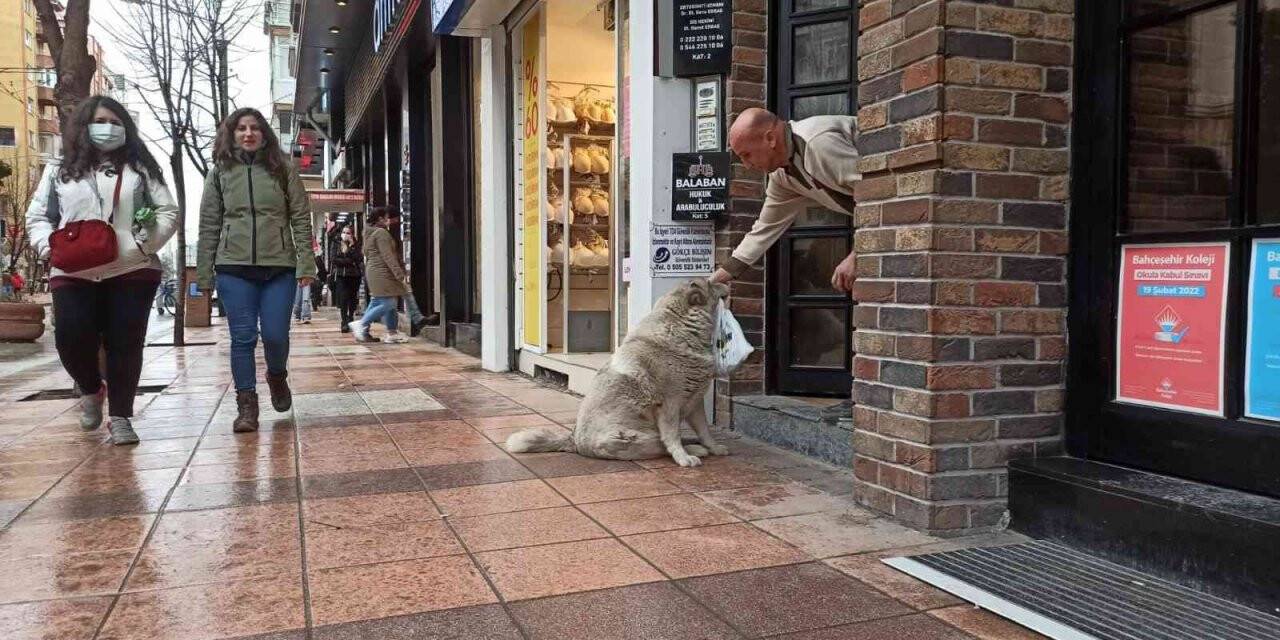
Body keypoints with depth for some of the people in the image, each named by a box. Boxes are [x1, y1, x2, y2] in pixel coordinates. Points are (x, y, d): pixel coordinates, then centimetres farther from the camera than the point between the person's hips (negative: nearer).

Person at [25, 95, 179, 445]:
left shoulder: (140, 169, 11)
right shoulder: (59, 170, 14)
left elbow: (168, 213, 5)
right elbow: (36, 217, 15)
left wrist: (145, 244, -11)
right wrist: (50, 247, -6)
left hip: (132, 272, -1)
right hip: (72, 274, 1)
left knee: (125, 344, -2)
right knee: (72, 338, -11)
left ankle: (120, 417, 10)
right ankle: (91, 390, 21)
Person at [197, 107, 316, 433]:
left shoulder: (283, 169, 6)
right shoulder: (219, 172, 9)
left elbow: (300, 218, 3)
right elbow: (208, 224, 8)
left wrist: (305, 263, -6)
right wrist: (204, 273, 3)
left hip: (279, 266, -1)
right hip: (234, 268, 1)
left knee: (275, 335, -2)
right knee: (242, 338, 1)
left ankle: (277, 376, 30)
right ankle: (246, 404, 11)